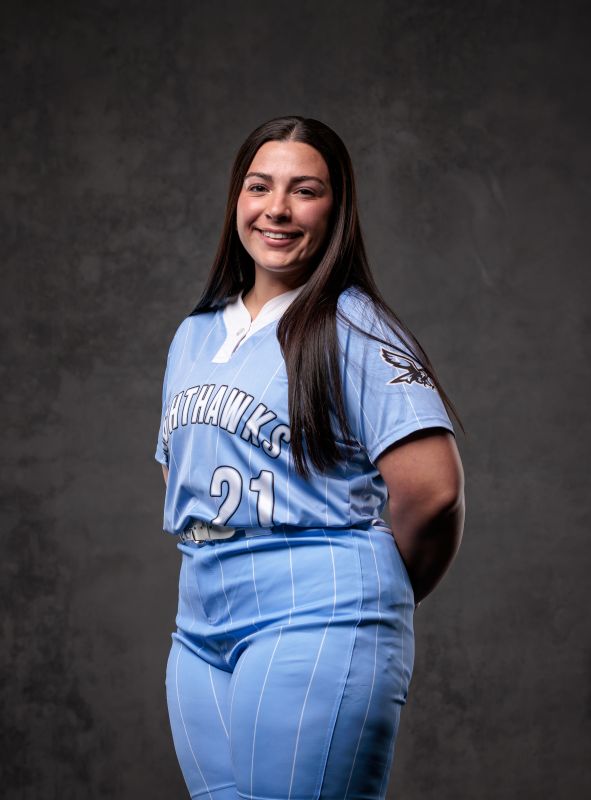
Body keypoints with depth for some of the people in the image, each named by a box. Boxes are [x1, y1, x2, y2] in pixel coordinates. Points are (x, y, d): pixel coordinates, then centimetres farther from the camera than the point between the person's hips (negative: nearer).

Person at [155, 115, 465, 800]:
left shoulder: (352, 326, -7)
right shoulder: (193, 336, 15)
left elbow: (432, 491, -15)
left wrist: (372, 592, 0)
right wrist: (213, 566, 10)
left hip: (314, 623, -7)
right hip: (199, 626, 7)